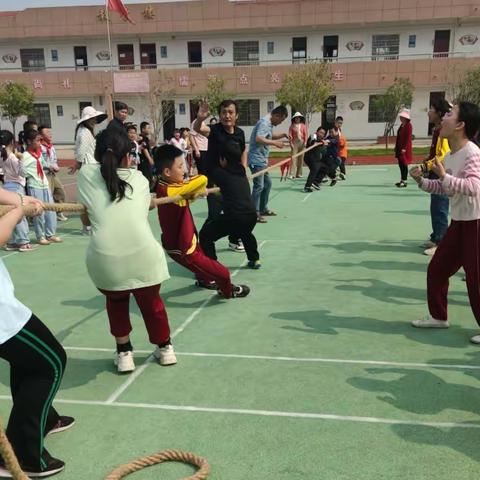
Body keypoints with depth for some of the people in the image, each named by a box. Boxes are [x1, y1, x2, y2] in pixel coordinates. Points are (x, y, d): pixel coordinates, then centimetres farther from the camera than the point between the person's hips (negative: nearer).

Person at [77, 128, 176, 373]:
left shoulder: (86, 173, 14)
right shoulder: (139, 178, 17)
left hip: (105, 259, 0)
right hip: (144, 255, 1)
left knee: (116, 302, 31)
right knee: (151, 302, 28)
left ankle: (124, 353, 36)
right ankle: (165, 348, 44)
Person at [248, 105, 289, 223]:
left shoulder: (269, 124, 14)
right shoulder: (264, 122, -17)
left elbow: (270, 136, 33)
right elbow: (258, 139, -31)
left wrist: (282, 135, 17)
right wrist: (275, 143, -28)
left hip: (262, 159, 11)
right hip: (256, 159, -11)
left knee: (267, 183, 18)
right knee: (259, 186, -11)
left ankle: (263, 209, 29)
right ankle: (254, 214, -7)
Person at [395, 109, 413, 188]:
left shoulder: (408, 125, -12)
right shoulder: (402, 125, 14)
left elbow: (408, 138, -17)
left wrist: (404, 148, -21)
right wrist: (396, 147, 18)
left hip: (404, 148, -9)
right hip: (399, 147, 9)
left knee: (404, 164, -7)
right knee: (400, 164, 12)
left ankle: (404, 181, -3)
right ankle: (402, 180, 20)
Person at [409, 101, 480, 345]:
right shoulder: (450, 156, 7)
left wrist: (444, 176, -32)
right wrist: (422, 181, 5)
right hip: (458, 223, 9)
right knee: (436, 270, 14)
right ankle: (438, 316, 30)